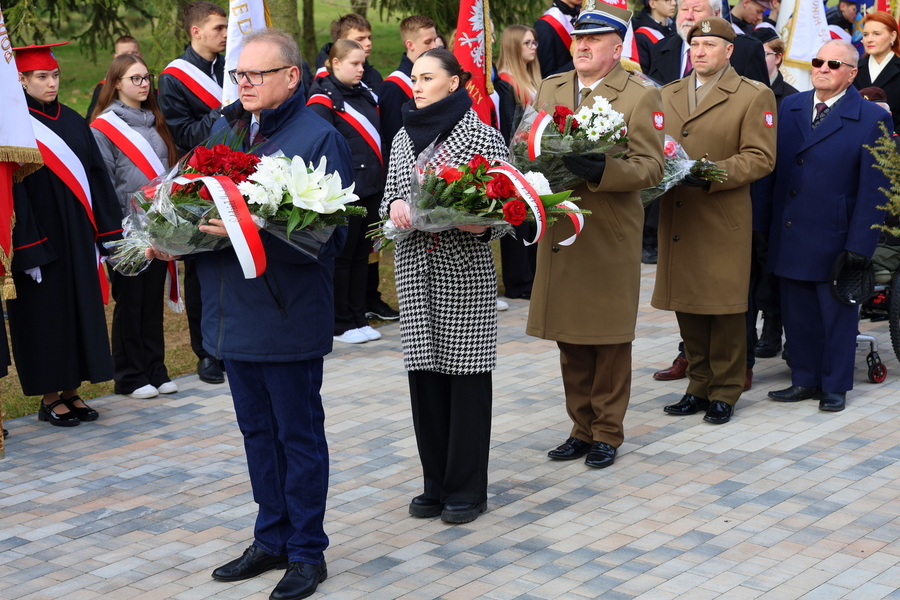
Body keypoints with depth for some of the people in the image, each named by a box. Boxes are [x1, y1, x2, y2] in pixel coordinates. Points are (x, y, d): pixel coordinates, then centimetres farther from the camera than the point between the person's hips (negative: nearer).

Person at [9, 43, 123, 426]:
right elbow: (13, 190, -14)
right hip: (40, 239, -6)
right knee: (46, 315, 1)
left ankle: (71, 391, 19)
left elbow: (96, 177, 11)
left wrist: (104, 233, 5)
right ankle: (49, 399, 12)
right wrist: (27, 249, -19)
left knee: (80, 310, 9)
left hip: (77, 239, 6)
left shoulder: (72, 121, 10)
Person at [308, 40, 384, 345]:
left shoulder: (365, 94, 14)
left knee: (361, 256, 13)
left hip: (371, 189, 7)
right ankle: (340, 324, 11)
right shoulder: (324, 100, -9)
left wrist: (381, 180, 13)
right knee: (341, 258, 2)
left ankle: (358, 318, 21)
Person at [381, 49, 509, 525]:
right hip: (415, 269, 5)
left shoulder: (482, 136, -2)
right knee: (424, 373, 7)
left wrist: (483, 223, -23)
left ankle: (466, 489, 9)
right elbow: (388, 199, 16)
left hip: (465, 270, -5)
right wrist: (394, 207, -6)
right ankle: (436, 483, 19)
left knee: (466, 373, -1)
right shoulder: (403, 138, 13)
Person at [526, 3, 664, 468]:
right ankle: (581, 429, 23)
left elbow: (651, 167, -9)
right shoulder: (549, 89, 13)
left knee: (610, 341, 3)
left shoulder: (641, 96, -3)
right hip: (559, 233, 5)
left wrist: (601, 171, -25)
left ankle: (607, 433, 15)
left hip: (610, 237, -4)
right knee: (570, 341, 10)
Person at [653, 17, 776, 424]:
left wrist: (711, 175, -19)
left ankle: (725, 392, 12)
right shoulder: (669, 94, 16)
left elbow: (760, 158, -7)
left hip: (723, 221, -5)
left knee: (724, 308, 1)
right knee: (686, 306, 9)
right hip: (676, 219, 5)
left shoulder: (754, 97, 0)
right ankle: (698, 386, 21)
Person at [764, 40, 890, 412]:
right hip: (790, 236, 4)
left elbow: (872, 189, -8)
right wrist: (768, 223, 1)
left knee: (837, 314, 8)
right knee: (797, 312, 11)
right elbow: (775, 168, 8)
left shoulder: (872, 119, -6)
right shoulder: (789, 107, 8)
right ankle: (805, 380, 25)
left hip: (834, 238, -4)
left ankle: (835, 386, 22)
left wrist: (860, 244, -13)